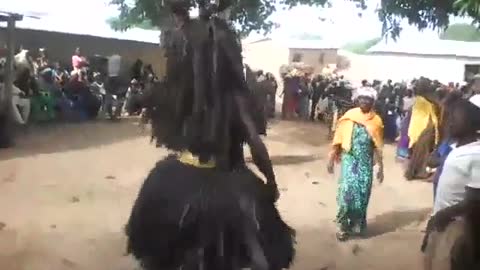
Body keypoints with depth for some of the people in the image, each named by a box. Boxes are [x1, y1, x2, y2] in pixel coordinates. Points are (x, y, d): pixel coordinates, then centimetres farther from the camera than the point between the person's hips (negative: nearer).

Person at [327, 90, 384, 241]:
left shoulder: (376, 121, 2)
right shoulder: (349, 116, 0)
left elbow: (378, 147, 5)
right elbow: (338, 140, 3)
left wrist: (381, 168, 5)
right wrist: (332, 159, 2)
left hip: (366, 161, 1)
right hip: (349, 159, -1)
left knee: (362, 193, 2)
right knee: (347, 190, -10)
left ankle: (357, 223, 22)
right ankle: (344, 226, 2)